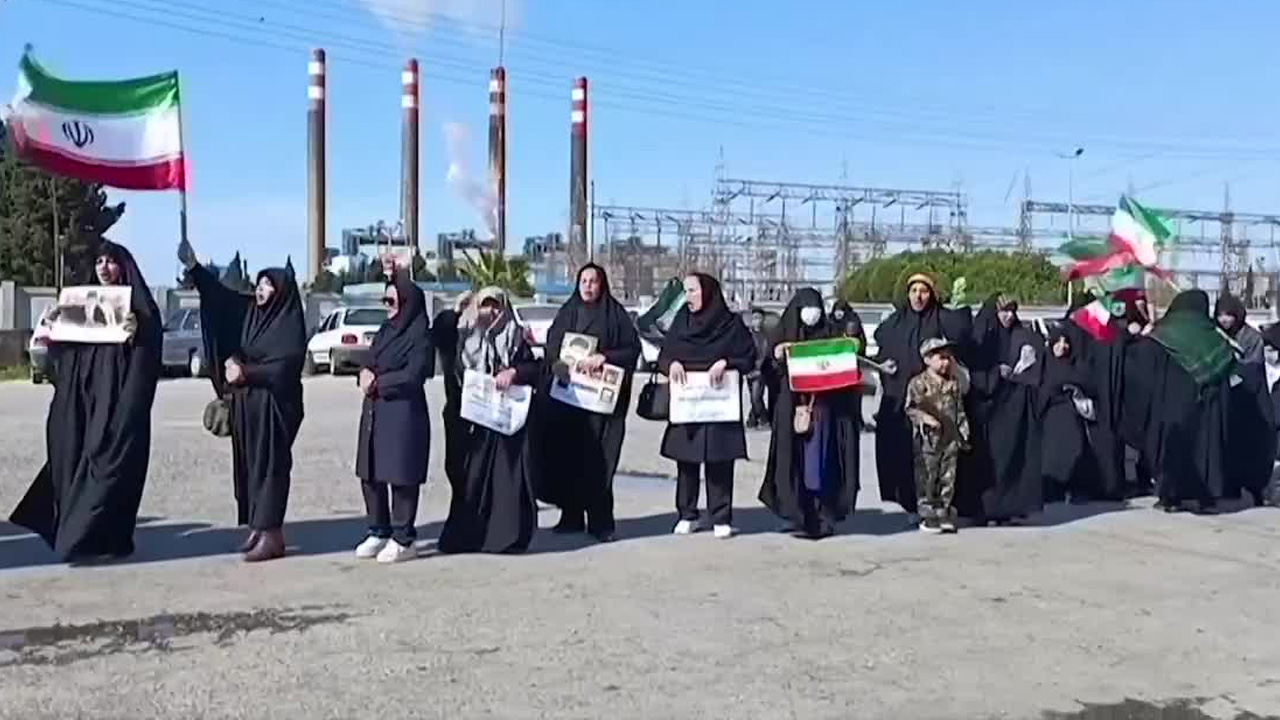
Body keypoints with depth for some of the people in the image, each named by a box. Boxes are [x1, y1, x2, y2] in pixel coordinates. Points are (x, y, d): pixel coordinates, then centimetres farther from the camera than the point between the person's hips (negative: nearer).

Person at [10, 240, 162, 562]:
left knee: (109, 463, -9)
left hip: (118, 402, -6)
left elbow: (149, 352, -9)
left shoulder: (139, 306, -1)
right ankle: (79, 533, 15)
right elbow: (67, 353, 16)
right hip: (82, 401, 6)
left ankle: (105, 538, -6)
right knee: (77, 462, 6)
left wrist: (137, 332, -28)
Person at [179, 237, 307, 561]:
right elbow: (219, 294, 14)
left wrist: (245, 373, -17)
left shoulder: (289, 325, -11)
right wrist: (193, 267, 6)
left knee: (269, 466, -5)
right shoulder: (249, 310, 9)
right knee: (247, 465, 10)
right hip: (245, 404, 8)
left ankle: (272, 534, -1)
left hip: (273, 407, -8)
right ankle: (256, 528, 18)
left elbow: (283, 368, -17)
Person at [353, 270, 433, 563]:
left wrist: (377, 382, -8)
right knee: (370, 474, 10)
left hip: (403, 414, -8)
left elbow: (413, 375, -17)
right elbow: (371, 363, 16)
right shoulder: (385, 331, 15)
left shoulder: (419, 335, -9)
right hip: (374, 412, 8)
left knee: (401, 476, -3)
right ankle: (379, 532, 23)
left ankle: (404, 539, 6)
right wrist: (367, 374, -6)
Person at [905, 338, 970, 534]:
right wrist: (925, 417, -23)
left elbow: (960, 409, 15)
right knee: (927, 478, 0)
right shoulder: (918, 383, -6)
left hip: (951, 438, 5)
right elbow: (910, 408, -9)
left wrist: (963, 431, 11)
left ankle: (944, 513, 18)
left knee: (948, 478, 8)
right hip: (928, 438, -5)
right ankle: (928, 515, 8)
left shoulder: (954, 382, 11)